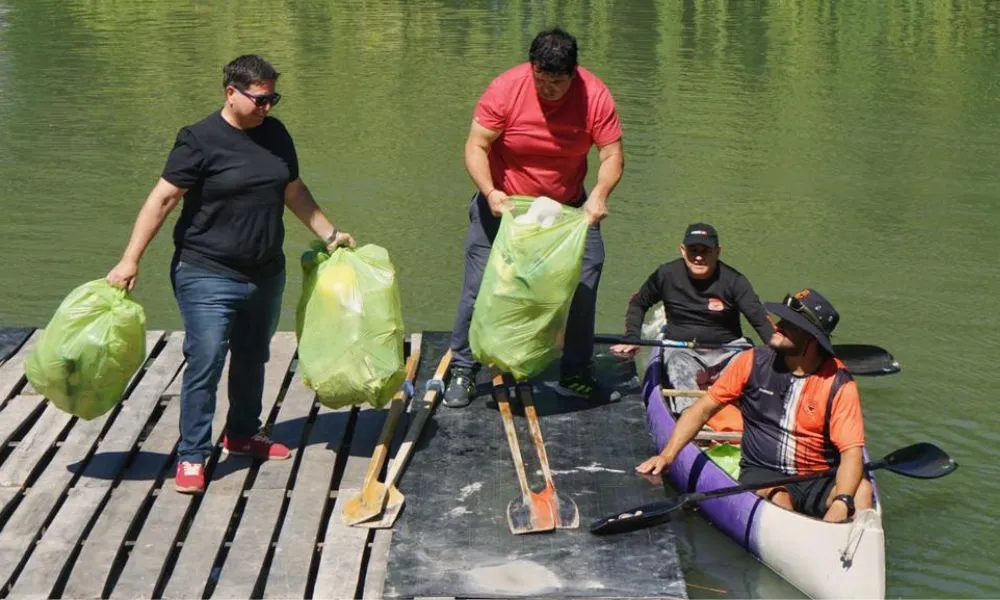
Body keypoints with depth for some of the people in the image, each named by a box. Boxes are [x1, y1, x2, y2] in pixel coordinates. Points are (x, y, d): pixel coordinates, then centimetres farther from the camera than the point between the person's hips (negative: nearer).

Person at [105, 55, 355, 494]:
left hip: (265, 274, 7)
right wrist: (130, 260, -18)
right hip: (208, 276, -6)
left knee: (252, 359, 19)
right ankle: (192, 457, 2)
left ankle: (243, 434, 37)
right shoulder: (200, 140, -13)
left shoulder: (274, 134, 6)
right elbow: (163, 198, -14)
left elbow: (294, 192, 19)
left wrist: (328, 234, 19)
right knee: (205, 365, -7)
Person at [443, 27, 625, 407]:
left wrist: (599, 196, -37)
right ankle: (462, 371, 8)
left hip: (568, 206, 2)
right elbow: (476, 147, -20)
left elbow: (612, 155, -17)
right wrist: (490, 192, -37)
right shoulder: (505, 90, -23)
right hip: (504, 203, -1)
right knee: (479, 287, -4)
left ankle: (576, 374, 10)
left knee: (584, 285, -4)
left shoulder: (595, 96, -19)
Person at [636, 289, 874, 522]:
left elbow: (852, 451, -13)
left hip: (819, 482, 0)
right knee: (778, 498, -35)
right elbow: (703, 409, 6)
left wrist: (841, 504, -32)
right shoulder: (754, 363, 0)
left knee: (861, 489, -31)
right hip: (760, 473, 0)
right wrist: (668, 455, -7)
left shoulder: (839, 383, -6)